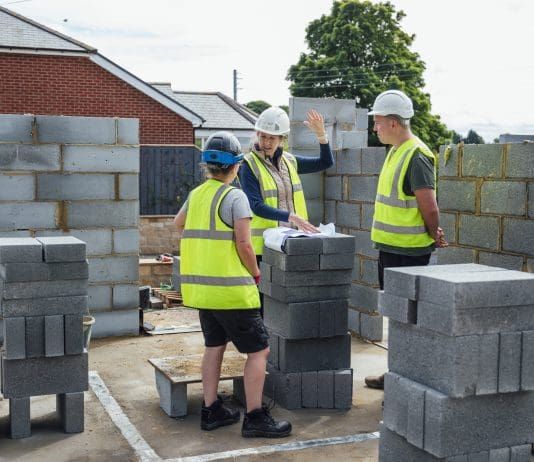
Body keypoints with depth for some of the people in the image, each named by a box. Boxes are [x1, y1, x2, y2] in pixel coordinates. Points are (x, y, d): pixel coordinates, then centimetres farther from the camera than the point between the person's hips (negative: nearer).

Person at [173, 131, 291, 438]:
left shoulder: (196, 195, 10)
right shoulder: (235, 197, -13)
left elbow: (178, 224, 29)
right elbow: (244, 244, -18)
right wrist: (255, 273, -2)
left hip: (201, 287, 8)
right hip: (231, 289, -8)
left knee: (215, 346, 19)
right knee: (259, 350, 1)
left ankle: (212, 411, 25)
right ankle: (255, 418, 2)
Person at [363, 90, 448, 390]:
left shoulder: (416, 156, -19)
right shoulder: (396, 152, 12)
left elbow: (430, 209, -19)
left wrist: (433, 237, -3)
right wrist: (433, 234, 10)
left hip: (408, 253, -10)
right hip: (391, 248, 10)